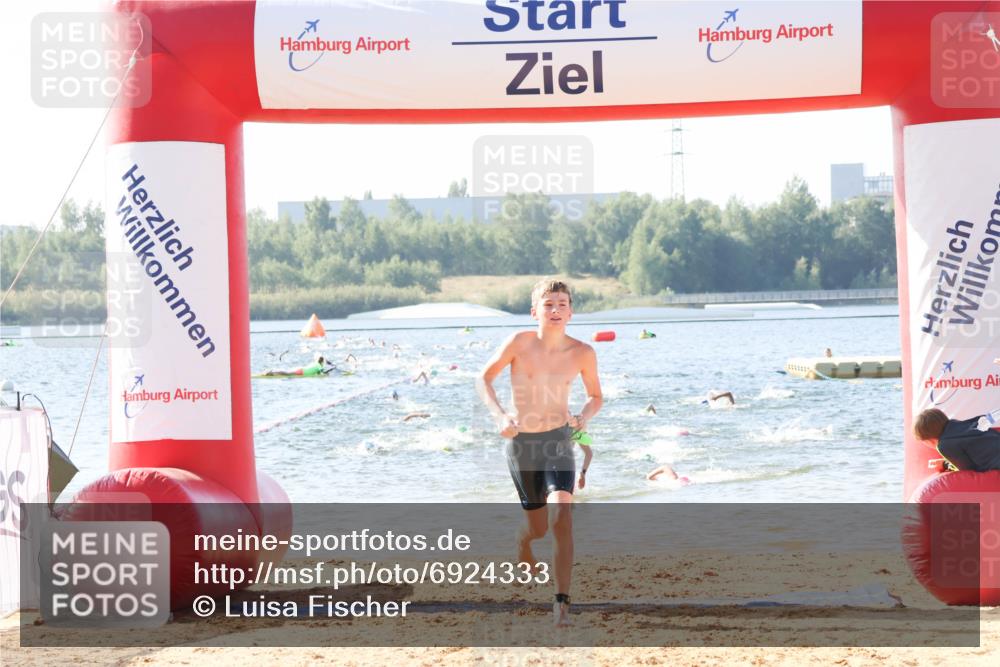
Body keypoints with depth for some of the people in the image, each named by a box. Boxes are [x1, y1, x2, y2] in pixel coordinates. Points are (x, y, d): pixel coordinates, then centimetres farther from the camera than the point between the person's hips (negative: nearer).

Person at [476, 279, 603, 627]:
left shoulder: (582, 353, -7)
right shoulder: (520, 343, -12)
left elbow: (595, 396, 8)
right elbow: (483, 378, -3)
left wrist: (583, 416, -13)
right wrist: (500, 415, -19)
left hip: (558, 441, 0)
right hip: (521, 441, 0)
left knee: (561, 517, -21)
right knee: (537, 526, 12)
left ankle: (562, 603, -19)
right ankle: (522, 546, 51)